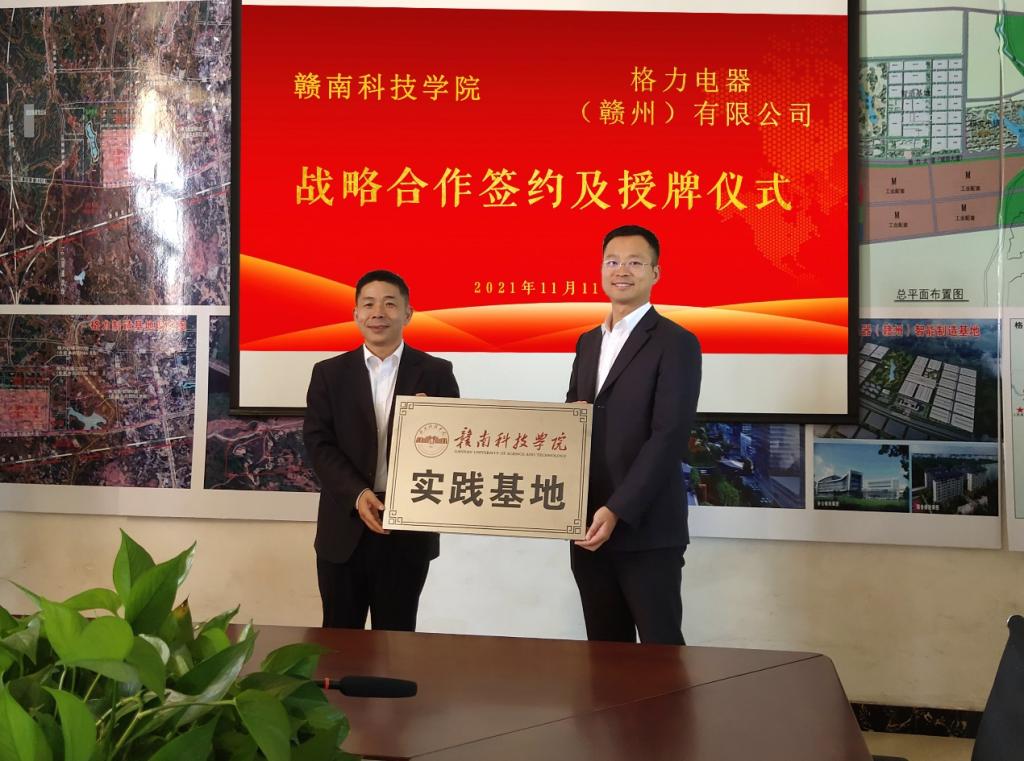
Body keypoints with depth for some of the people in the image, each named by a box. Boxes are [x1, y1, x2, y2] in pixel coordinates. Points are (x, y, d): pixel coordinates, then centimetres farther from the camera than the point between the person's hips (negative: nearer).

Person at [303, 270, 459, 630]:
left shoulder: (436, 373, 3)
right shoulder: (329, 373, 6)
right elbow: (318, 443, -1)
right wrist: (357, 494, -16)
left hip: (410, 530, -1)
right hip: (345, 528, 1)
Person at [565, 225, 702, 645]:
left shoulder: (675, 343, -7)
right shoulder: (588, 341, 16)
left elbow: (669, 437, -15)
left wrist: (618, 511, -21)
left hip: (646, 530, -6)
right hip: (589, 525, 6)